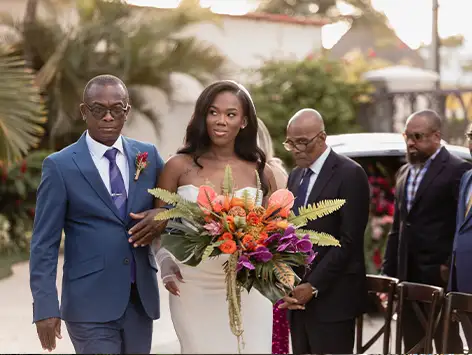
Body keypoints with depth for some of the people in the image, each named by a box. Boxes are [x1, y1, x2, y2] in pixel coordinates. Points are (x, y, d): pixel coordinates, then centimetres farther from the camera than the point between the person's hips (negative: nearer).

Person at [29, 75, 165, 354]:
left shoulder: (148, 155, 6)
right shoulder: (60, 166, -5)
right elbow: (45, 243, -5)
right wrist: (46, 306, -13)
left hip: (142, 298, 4)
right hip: (90, 303, -4)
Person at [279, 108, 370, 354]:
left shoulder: (350, 174, -7)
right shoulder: (295, 176, 16)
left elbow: (349, 241, -13)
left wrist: (314, 287, -14)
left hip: (332, 299, -7)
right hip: (298, 296, 7)